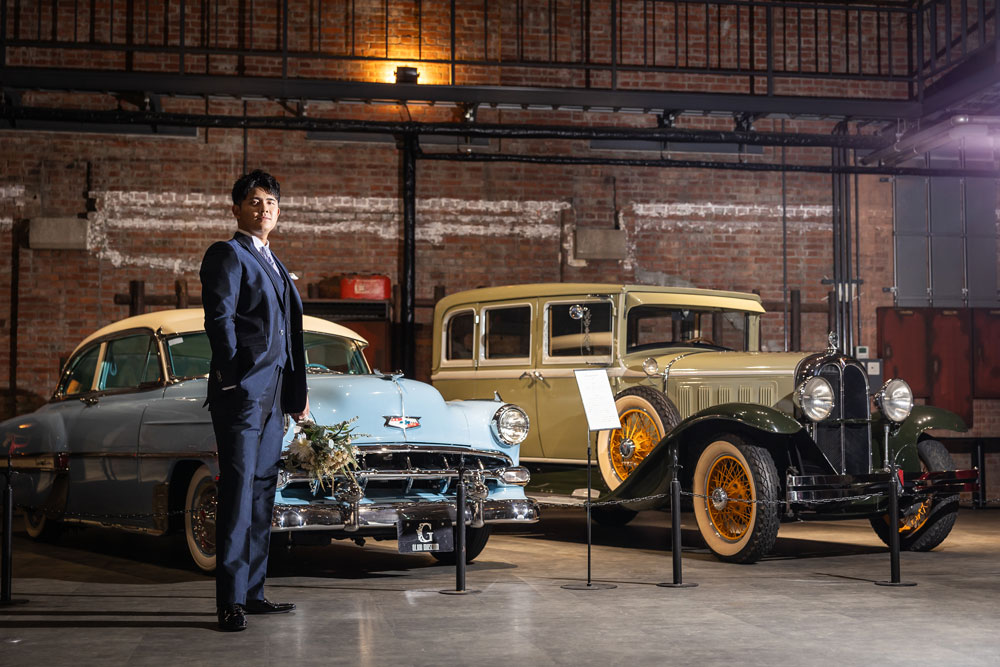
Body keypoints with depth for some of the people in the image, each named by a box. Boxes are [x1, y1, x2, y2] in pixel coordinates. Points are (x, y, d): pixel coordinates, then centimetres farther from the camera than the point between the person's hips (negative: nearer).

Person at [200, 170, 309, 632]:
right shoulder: (227, 255, -2)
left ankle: (252, 592, 15)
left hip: (272, 394, 8)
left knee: (262, 491, 9)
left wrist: (298, 392, 20)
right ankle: (231, 601, -8)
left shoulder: (274, 264, 23)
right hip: (242, 390, -8)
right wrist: (233, 379, -20)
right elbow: (219, 320, -12)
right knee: (238, 490, -9)